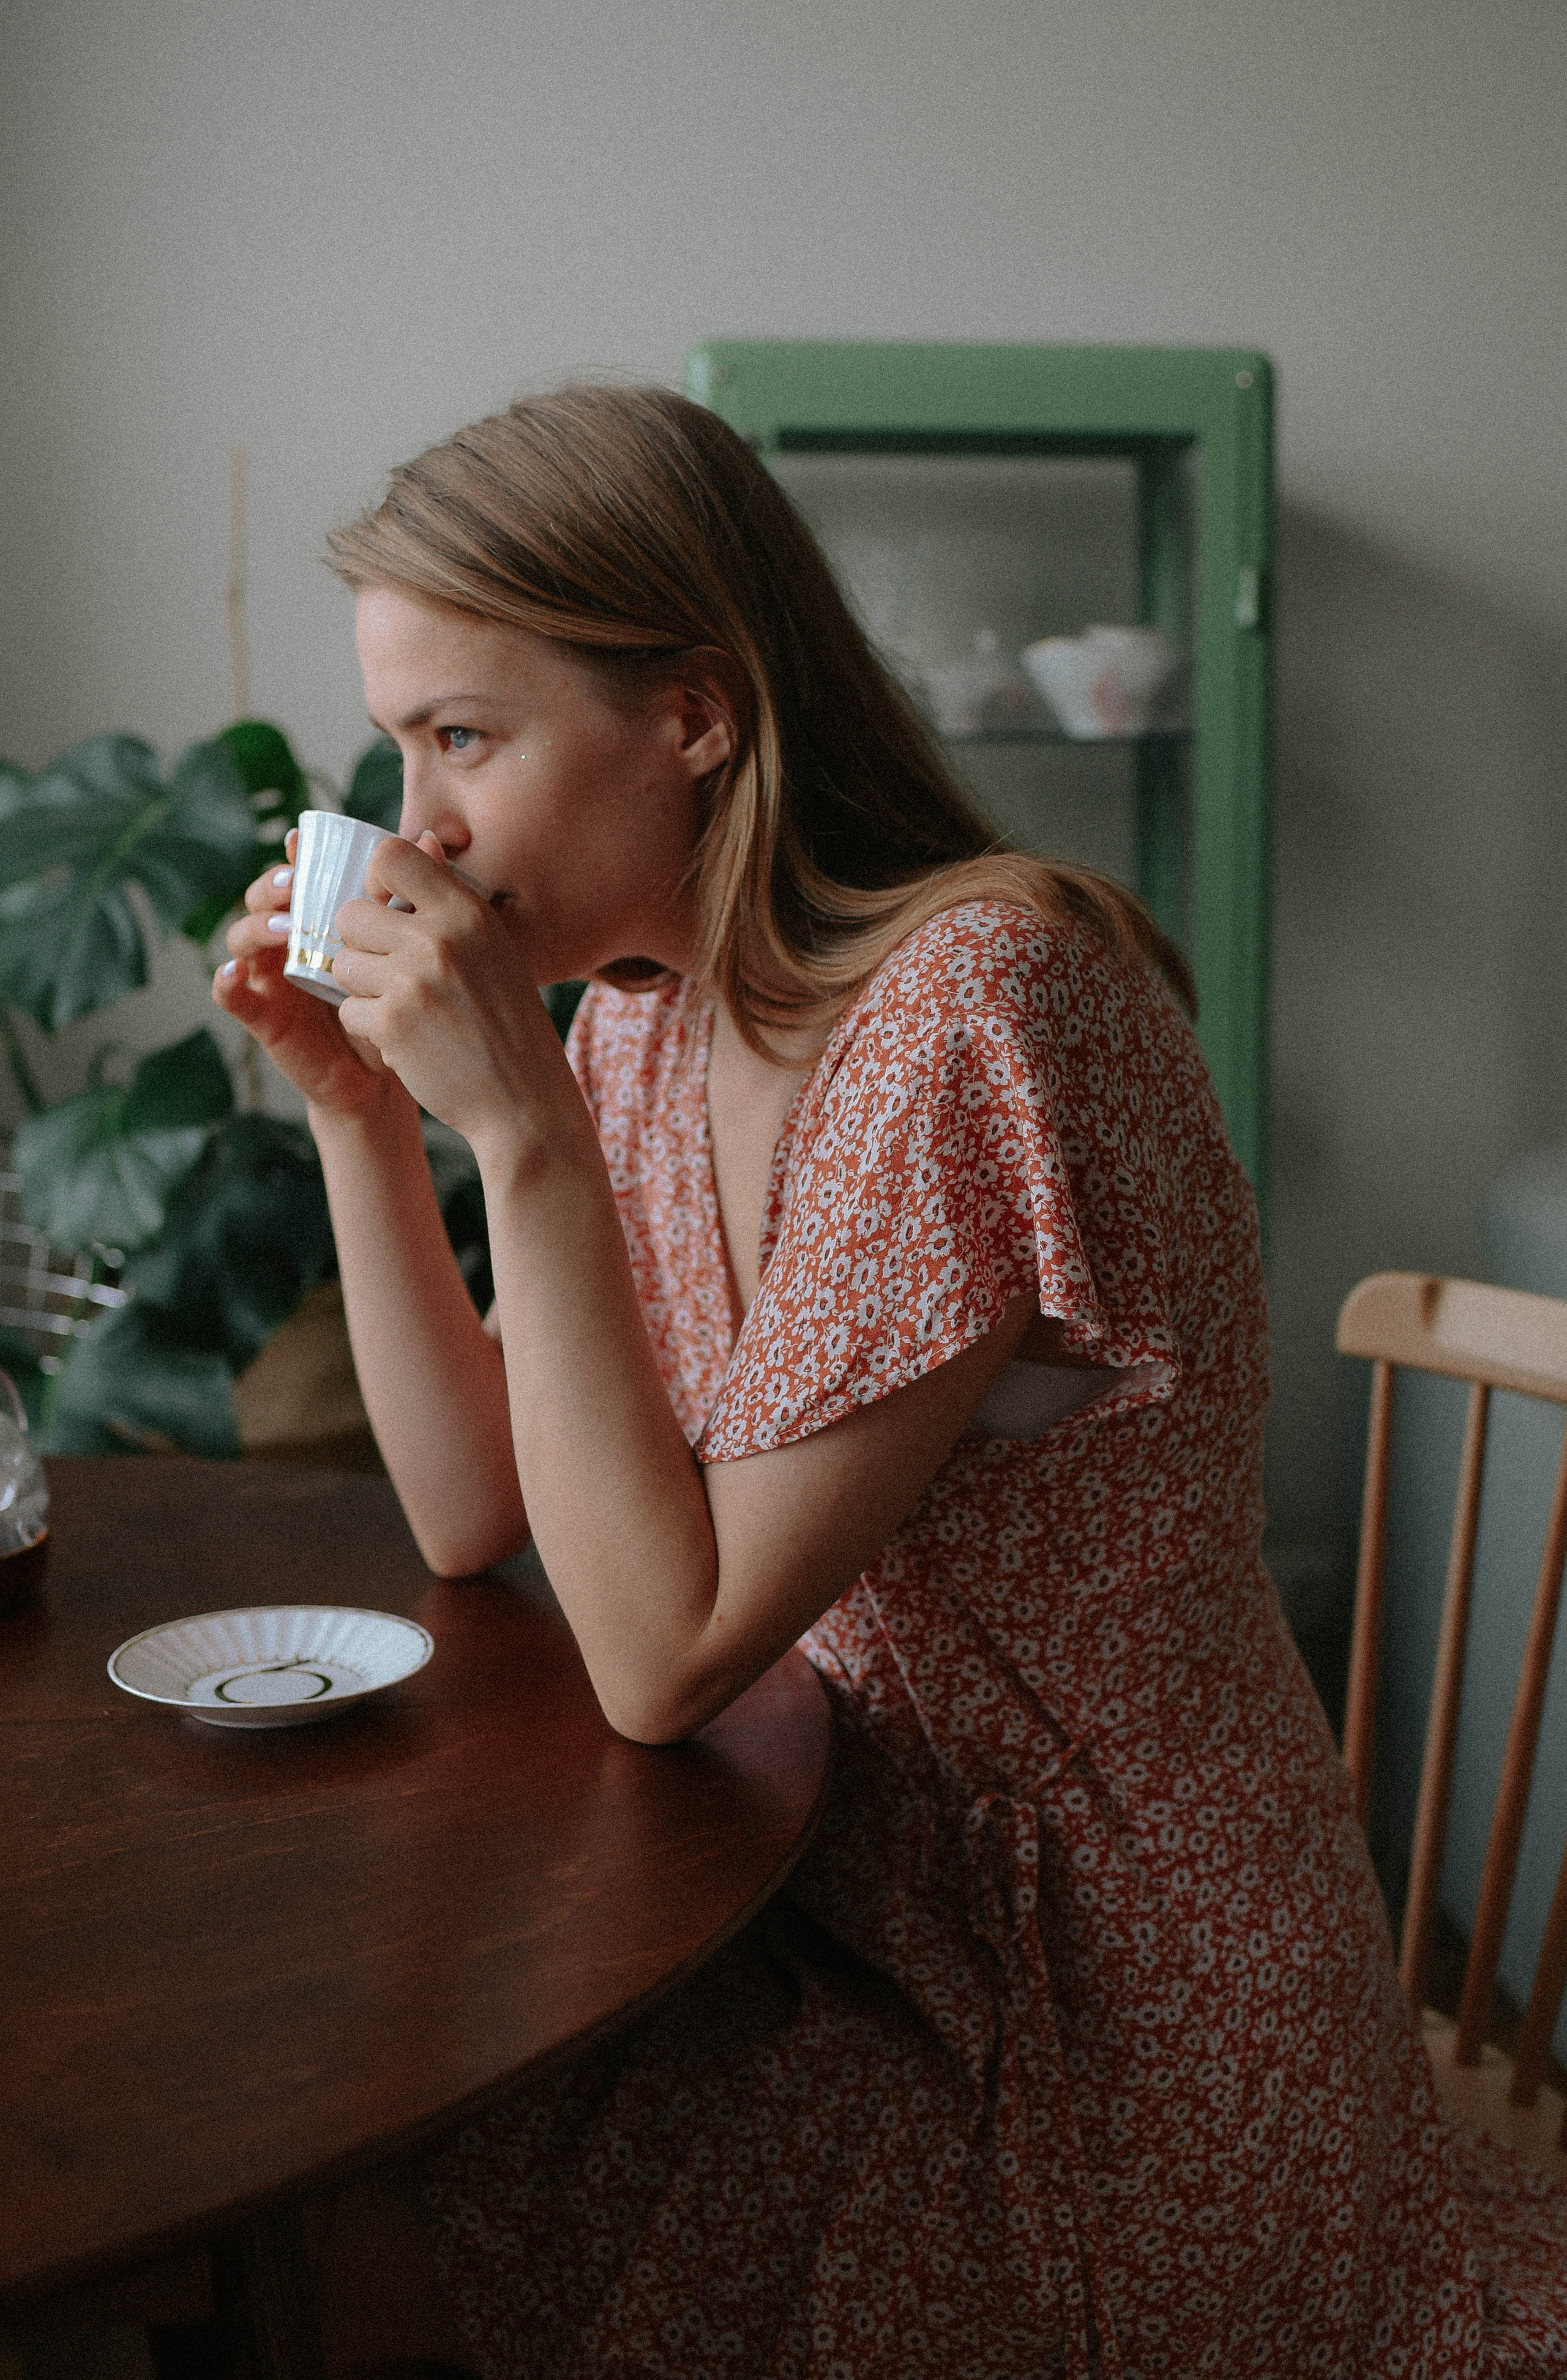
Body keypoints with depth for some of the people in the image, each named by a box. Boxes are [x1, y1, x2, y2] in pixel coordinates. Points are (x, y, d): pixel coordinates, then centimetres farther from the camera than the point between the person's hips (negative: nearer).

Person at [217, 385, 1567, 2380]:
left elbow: (663, 1654, -24)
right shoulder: (648, 1015, 0)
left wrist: (522, 1125, -27)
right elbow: (474, 1514, 3)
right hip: (855, 1899, 7)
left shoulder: (976, 1007, -25)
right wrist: (359, 1102, -4)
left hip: (1107, 2004, -7)